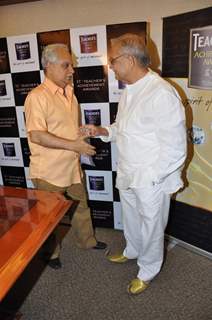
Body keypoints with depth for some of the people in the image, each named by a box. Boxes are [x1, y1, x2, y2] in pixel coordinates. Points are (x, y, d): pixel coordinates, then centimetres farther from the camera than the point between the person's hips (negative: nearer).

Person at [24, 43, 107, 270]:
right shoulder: (37, 96, -18)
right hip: (49, 172, -7)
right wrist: (73, 145, -27)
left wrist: (84, 132, 6)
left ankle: (86, 241, 45)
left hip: (72, 167, 8)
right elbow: (36, 135, -27)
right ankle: (51, 253, 36)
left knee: (81, 207, 22)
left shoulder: (69, 92, 8)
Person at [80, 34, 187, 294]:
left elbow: (175, 149, -23)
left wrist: (147, 178, -19)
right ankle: (132, 251, 55)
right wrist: (101, 131, 0)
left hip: (151, 180, -8)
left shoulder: (161, 94, -24)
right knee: (130, 220, 27)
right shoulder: (128, 92, 5)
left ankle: (148, 271, 41)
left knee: (150, 227, 15)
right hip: (127, 175, 8)